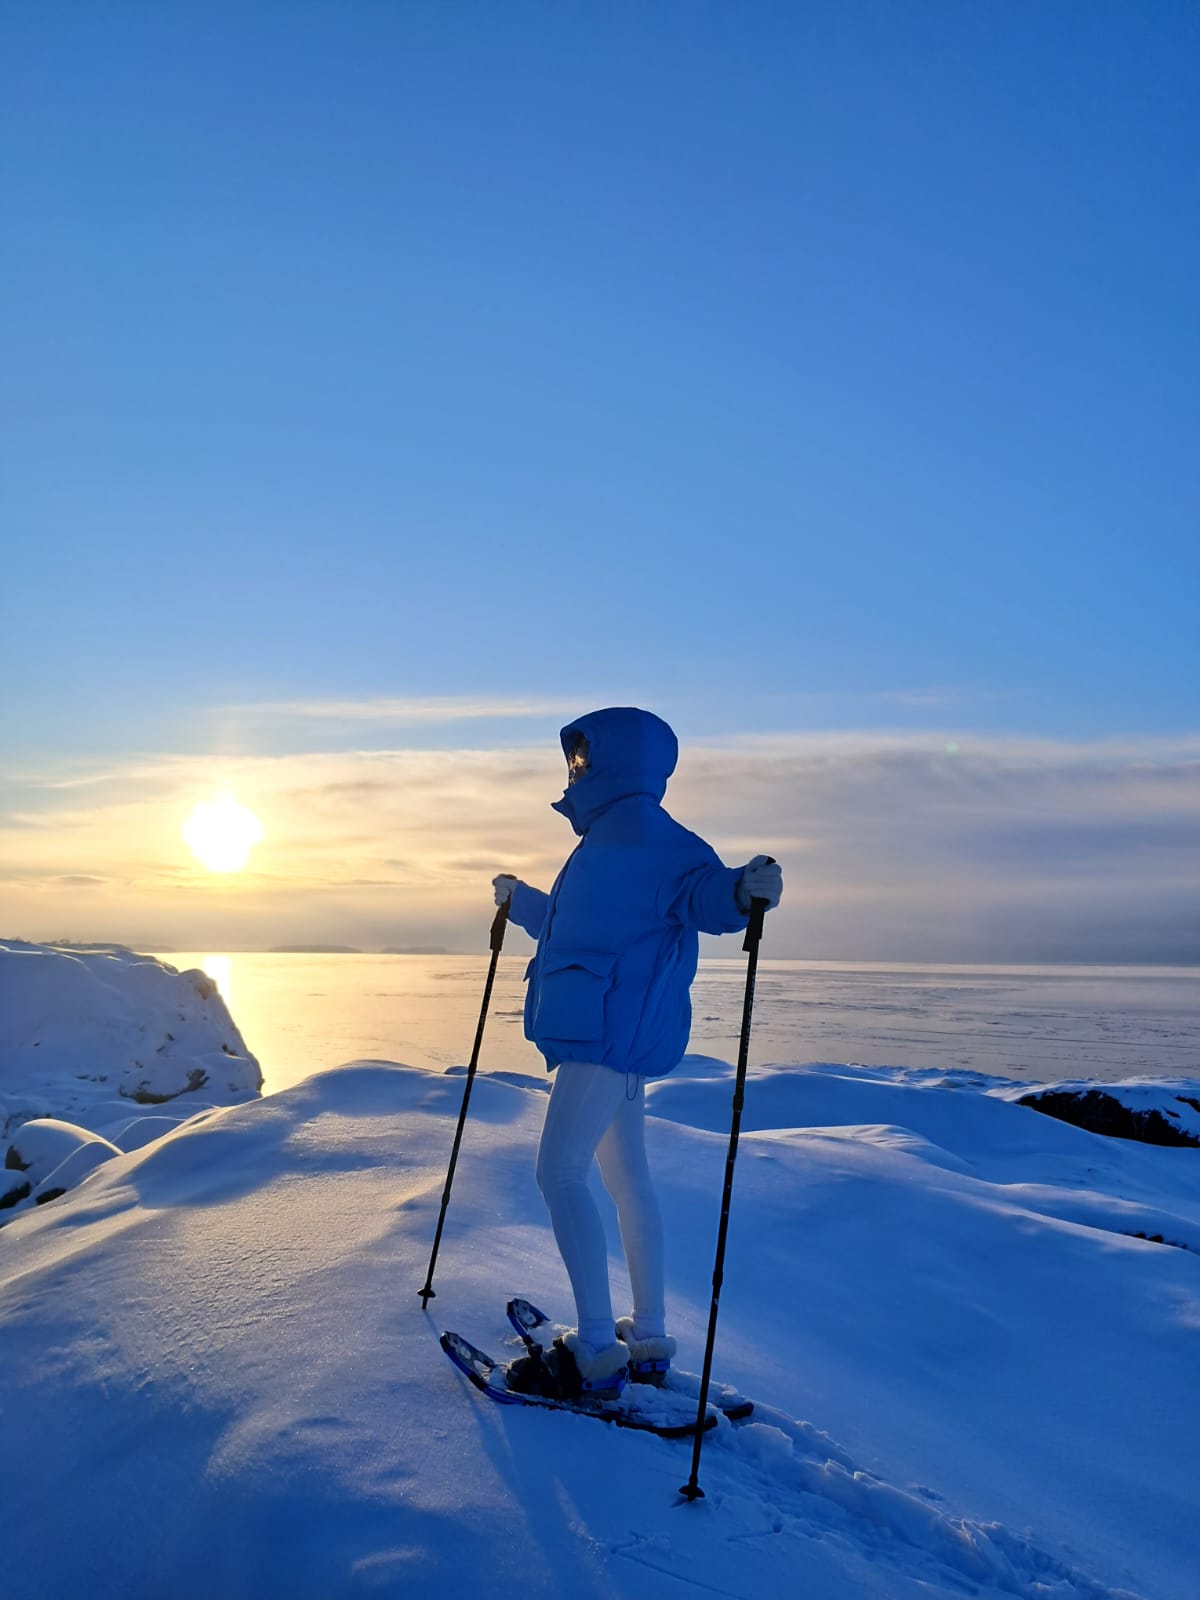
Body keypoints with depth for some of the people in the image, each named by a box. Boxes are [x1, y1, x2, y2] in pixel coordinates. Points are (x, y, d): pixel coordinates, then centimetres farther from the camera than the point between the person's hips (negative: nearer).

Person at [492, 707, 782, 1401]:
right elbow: (576, 925, 36)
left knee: (560, 1173, -11)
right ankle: (649, 1341, 24)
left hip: (613, 1033, -11)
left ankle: (597, 1355, -5)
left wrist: (743, 887, -50)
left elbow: (699, 888, -28)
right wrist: (521, 901, 50)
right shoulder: (609, 840, 20)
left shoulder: (647, 834, -12)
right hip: (609, 1034, 11)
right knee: (627, 1179, 14)